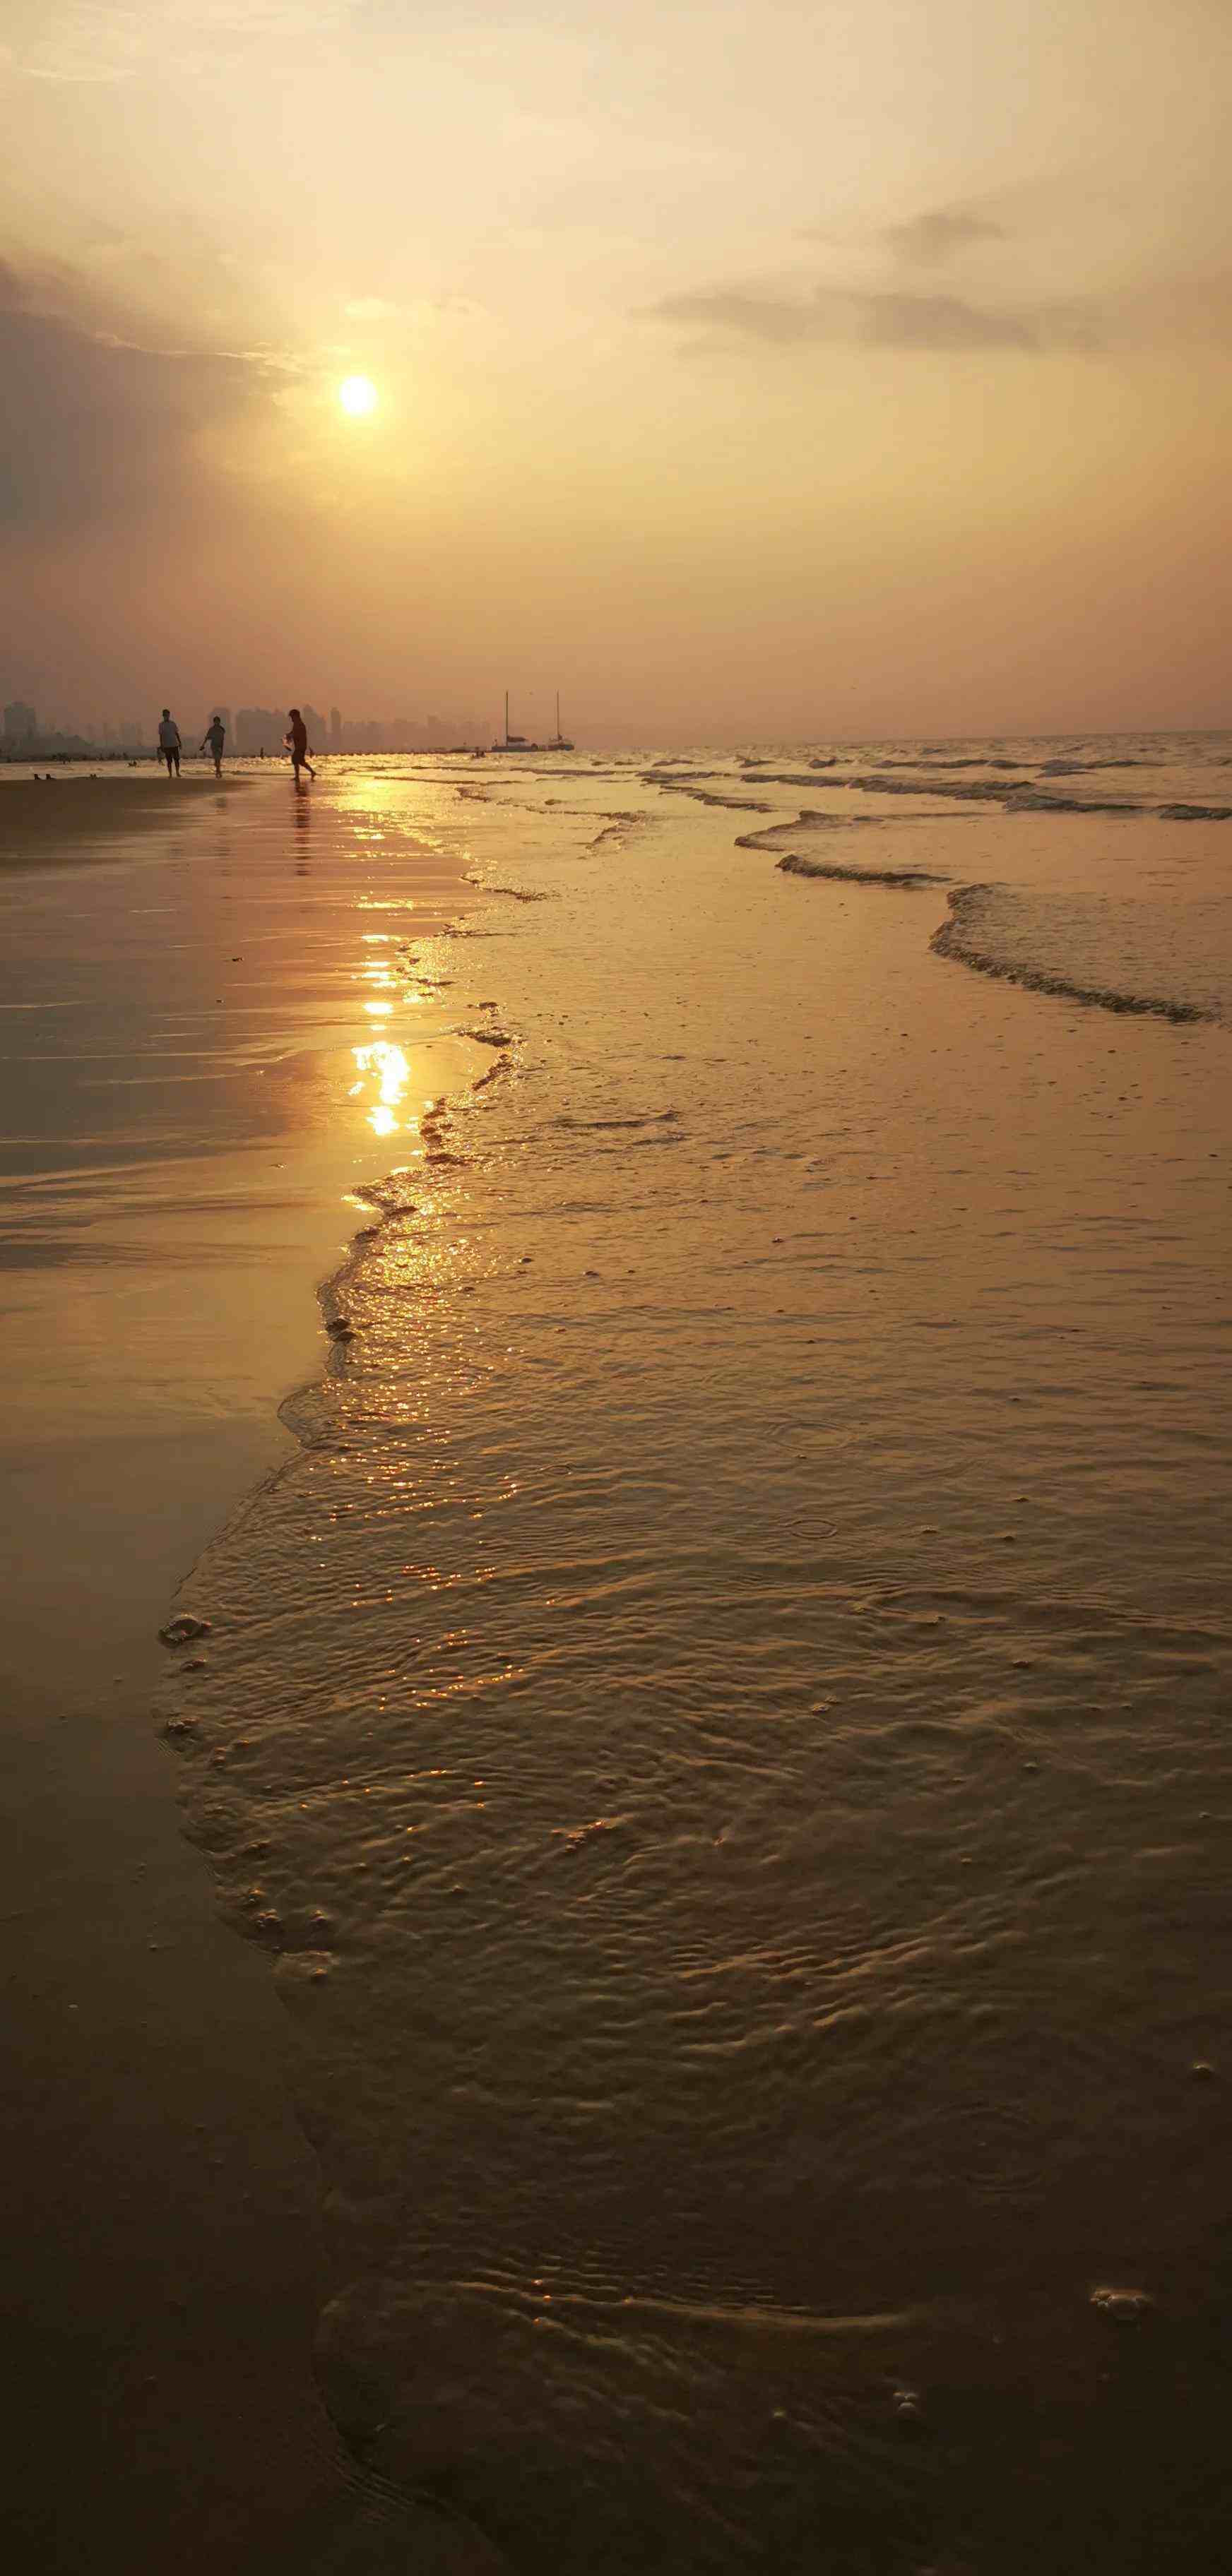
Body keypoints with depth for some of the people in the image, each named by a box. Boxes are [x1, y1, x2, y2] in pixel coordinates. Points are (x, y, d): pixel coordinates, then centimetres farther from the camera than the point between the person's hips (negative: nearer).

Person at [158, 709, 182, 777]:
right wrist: (161, 745, -2)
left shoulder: (173, 723, 7)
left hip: (175, 744, 1)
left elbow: (177, 733, 11)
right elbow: (161, 736, 3)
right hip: (166, 745, -1)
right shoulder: (161, 725, 3)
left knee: (176, 760, -2)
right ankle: (170, 774, 4)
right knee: (169, 761, -1)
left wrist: (180, 743, 6)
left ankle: (177, 773, 9)